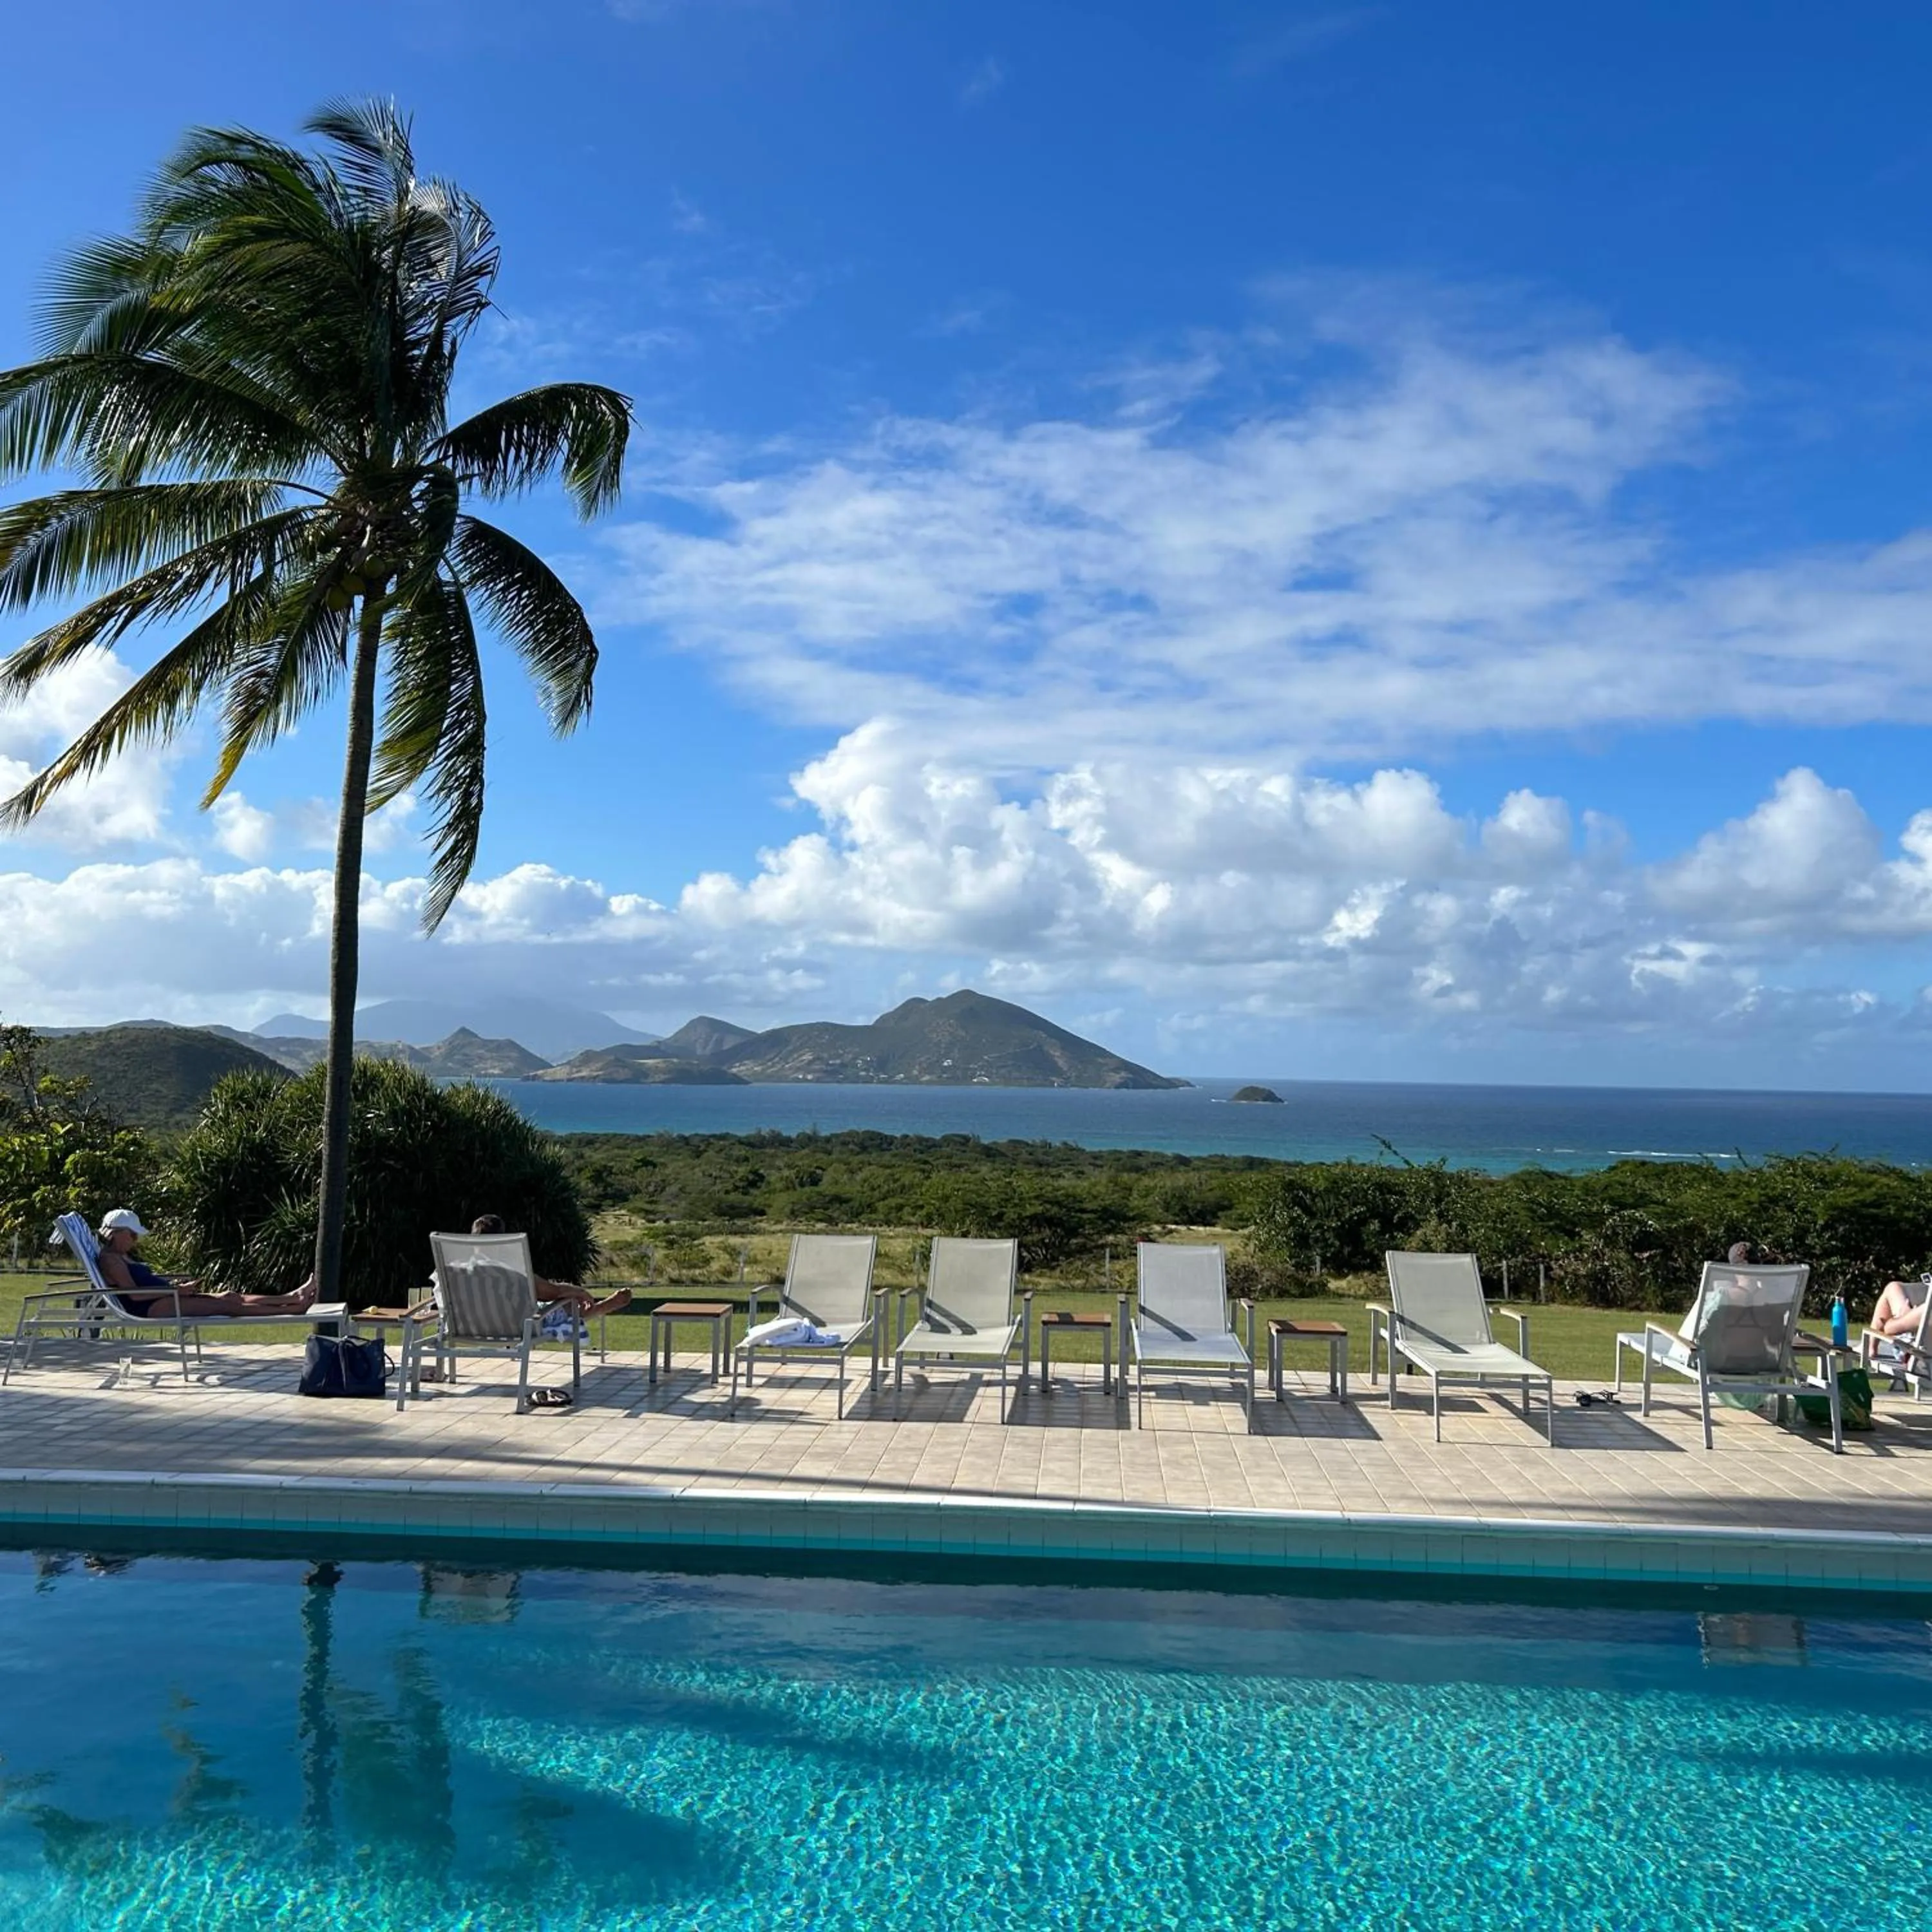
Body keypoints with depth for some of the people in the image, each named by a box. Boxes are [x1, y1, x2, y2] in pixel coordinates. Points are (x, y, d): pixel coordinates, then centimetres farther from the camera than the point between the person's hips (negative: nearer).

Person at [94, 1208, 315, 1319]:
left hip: (164, 1299, 10)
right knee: (223, 1305, -15)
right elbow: (134, 1293, -19)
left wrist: (180, 1286, 7)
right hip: (149, 1308, -10)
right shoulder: (110, 1259, -8)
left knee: (229, 1297, 0)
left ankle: (291, 1299, -5)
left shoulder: (124, 1257, 23)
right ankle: (291, 1309, -19)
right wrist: (177, 1290, -18)